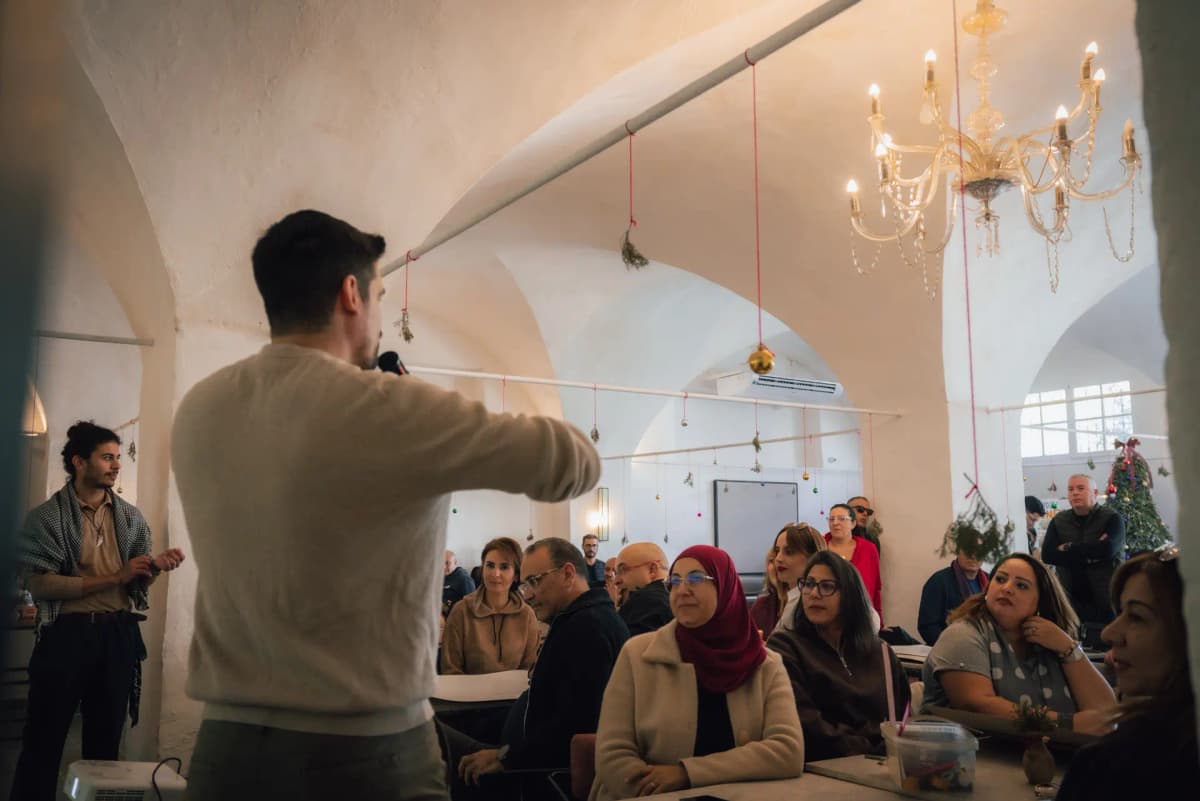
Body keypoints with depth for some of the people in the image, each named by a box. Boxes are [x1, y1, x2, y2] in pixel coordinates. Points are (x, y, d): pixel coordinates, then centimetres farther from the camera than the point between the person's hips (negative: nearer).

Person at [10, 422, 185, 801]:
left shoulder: (131, 517, 10)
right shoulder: (46, 517, -3)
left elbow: (135, 583, 11)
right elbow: (39, 584, -14)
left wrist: (155, 566, -12)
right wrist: (114, 577, -18)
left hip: (118, 635, 4)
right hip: (67, 634, -4)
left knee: (106, 741, 13)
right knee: (43, 742, 3)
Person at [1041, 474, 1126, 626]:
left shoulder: (1112, 518, -3)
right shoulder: (1058, 521, 7)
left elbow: (1108, 549, -23)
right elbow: (1047, 555, -8)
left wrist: (1069, 548, -11)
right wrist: (1091, 554, -15)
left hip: (1108, 603, -2)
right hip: (1070, 603, 2)